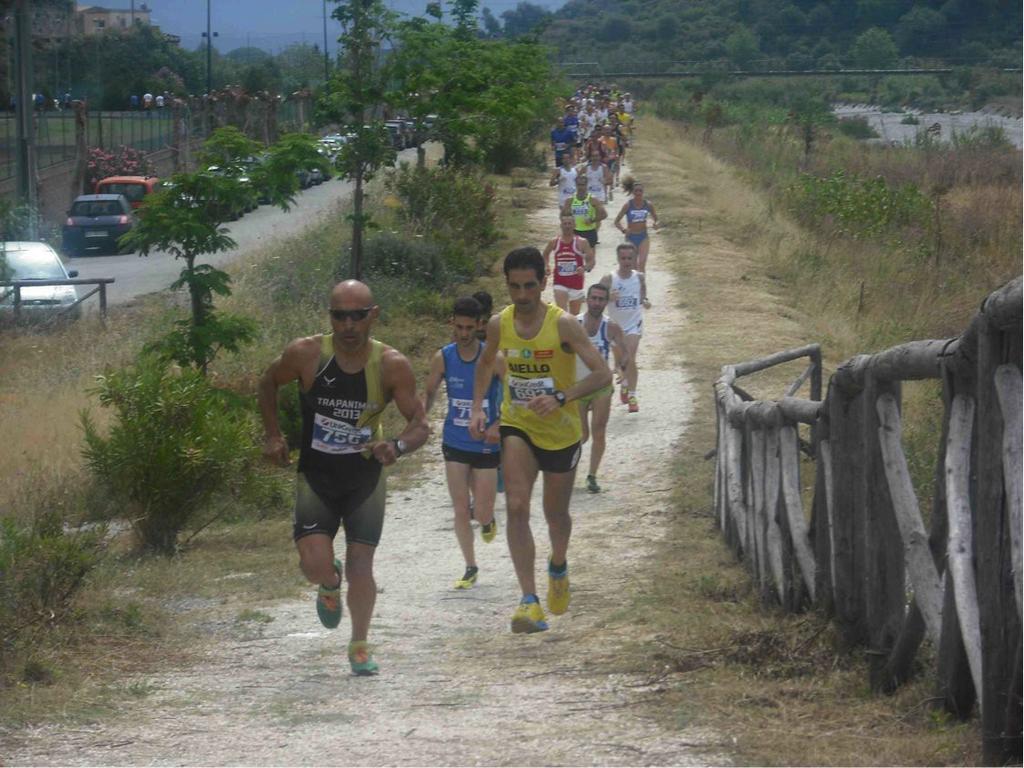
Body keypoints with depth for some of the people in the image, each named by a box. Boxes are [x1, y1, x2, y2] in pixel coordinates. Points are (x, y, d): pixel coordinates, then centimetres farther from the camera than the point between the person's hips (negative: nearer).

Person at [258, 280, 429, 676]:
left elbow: (420, 424, -11)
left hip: (365, 477, 0)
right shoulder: (306, 354, -15)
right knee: (315, 563, -14)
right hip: (315, 475, 0)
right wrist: (273, 435, 0)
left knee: (360, 567, -2)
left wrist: (397, 446, -32)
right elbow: (269, 382, 6)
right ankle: (330, 585, 25)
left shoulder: (391, 365, -15)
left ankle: (360, 646, 20)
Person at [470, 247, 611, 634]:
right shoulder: (499, 325, -5)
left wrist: (561, 397, -36)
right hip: (517, 427, 2)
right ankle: (530, 602, -24)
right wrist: (477, 407, 5)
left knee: (555, 515, 14)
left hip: (561, 431, -2)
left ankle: (558, 567, 50)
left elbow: (603, 374, -23)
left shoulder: (563, 325, -19)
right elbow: (486, 362, 17)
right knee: (516, 507, -19)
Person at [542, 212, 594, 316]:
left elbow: (591, 261, -5)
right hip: (559, 282, 0)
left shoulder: (581, 243, -7)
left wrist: (585, 268, -27)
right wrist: (546, 266, 2)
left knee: (574, 315, 14)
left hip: (576, 283, 0)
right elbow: (545, 255, 20)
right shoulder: (554, 242, 0)